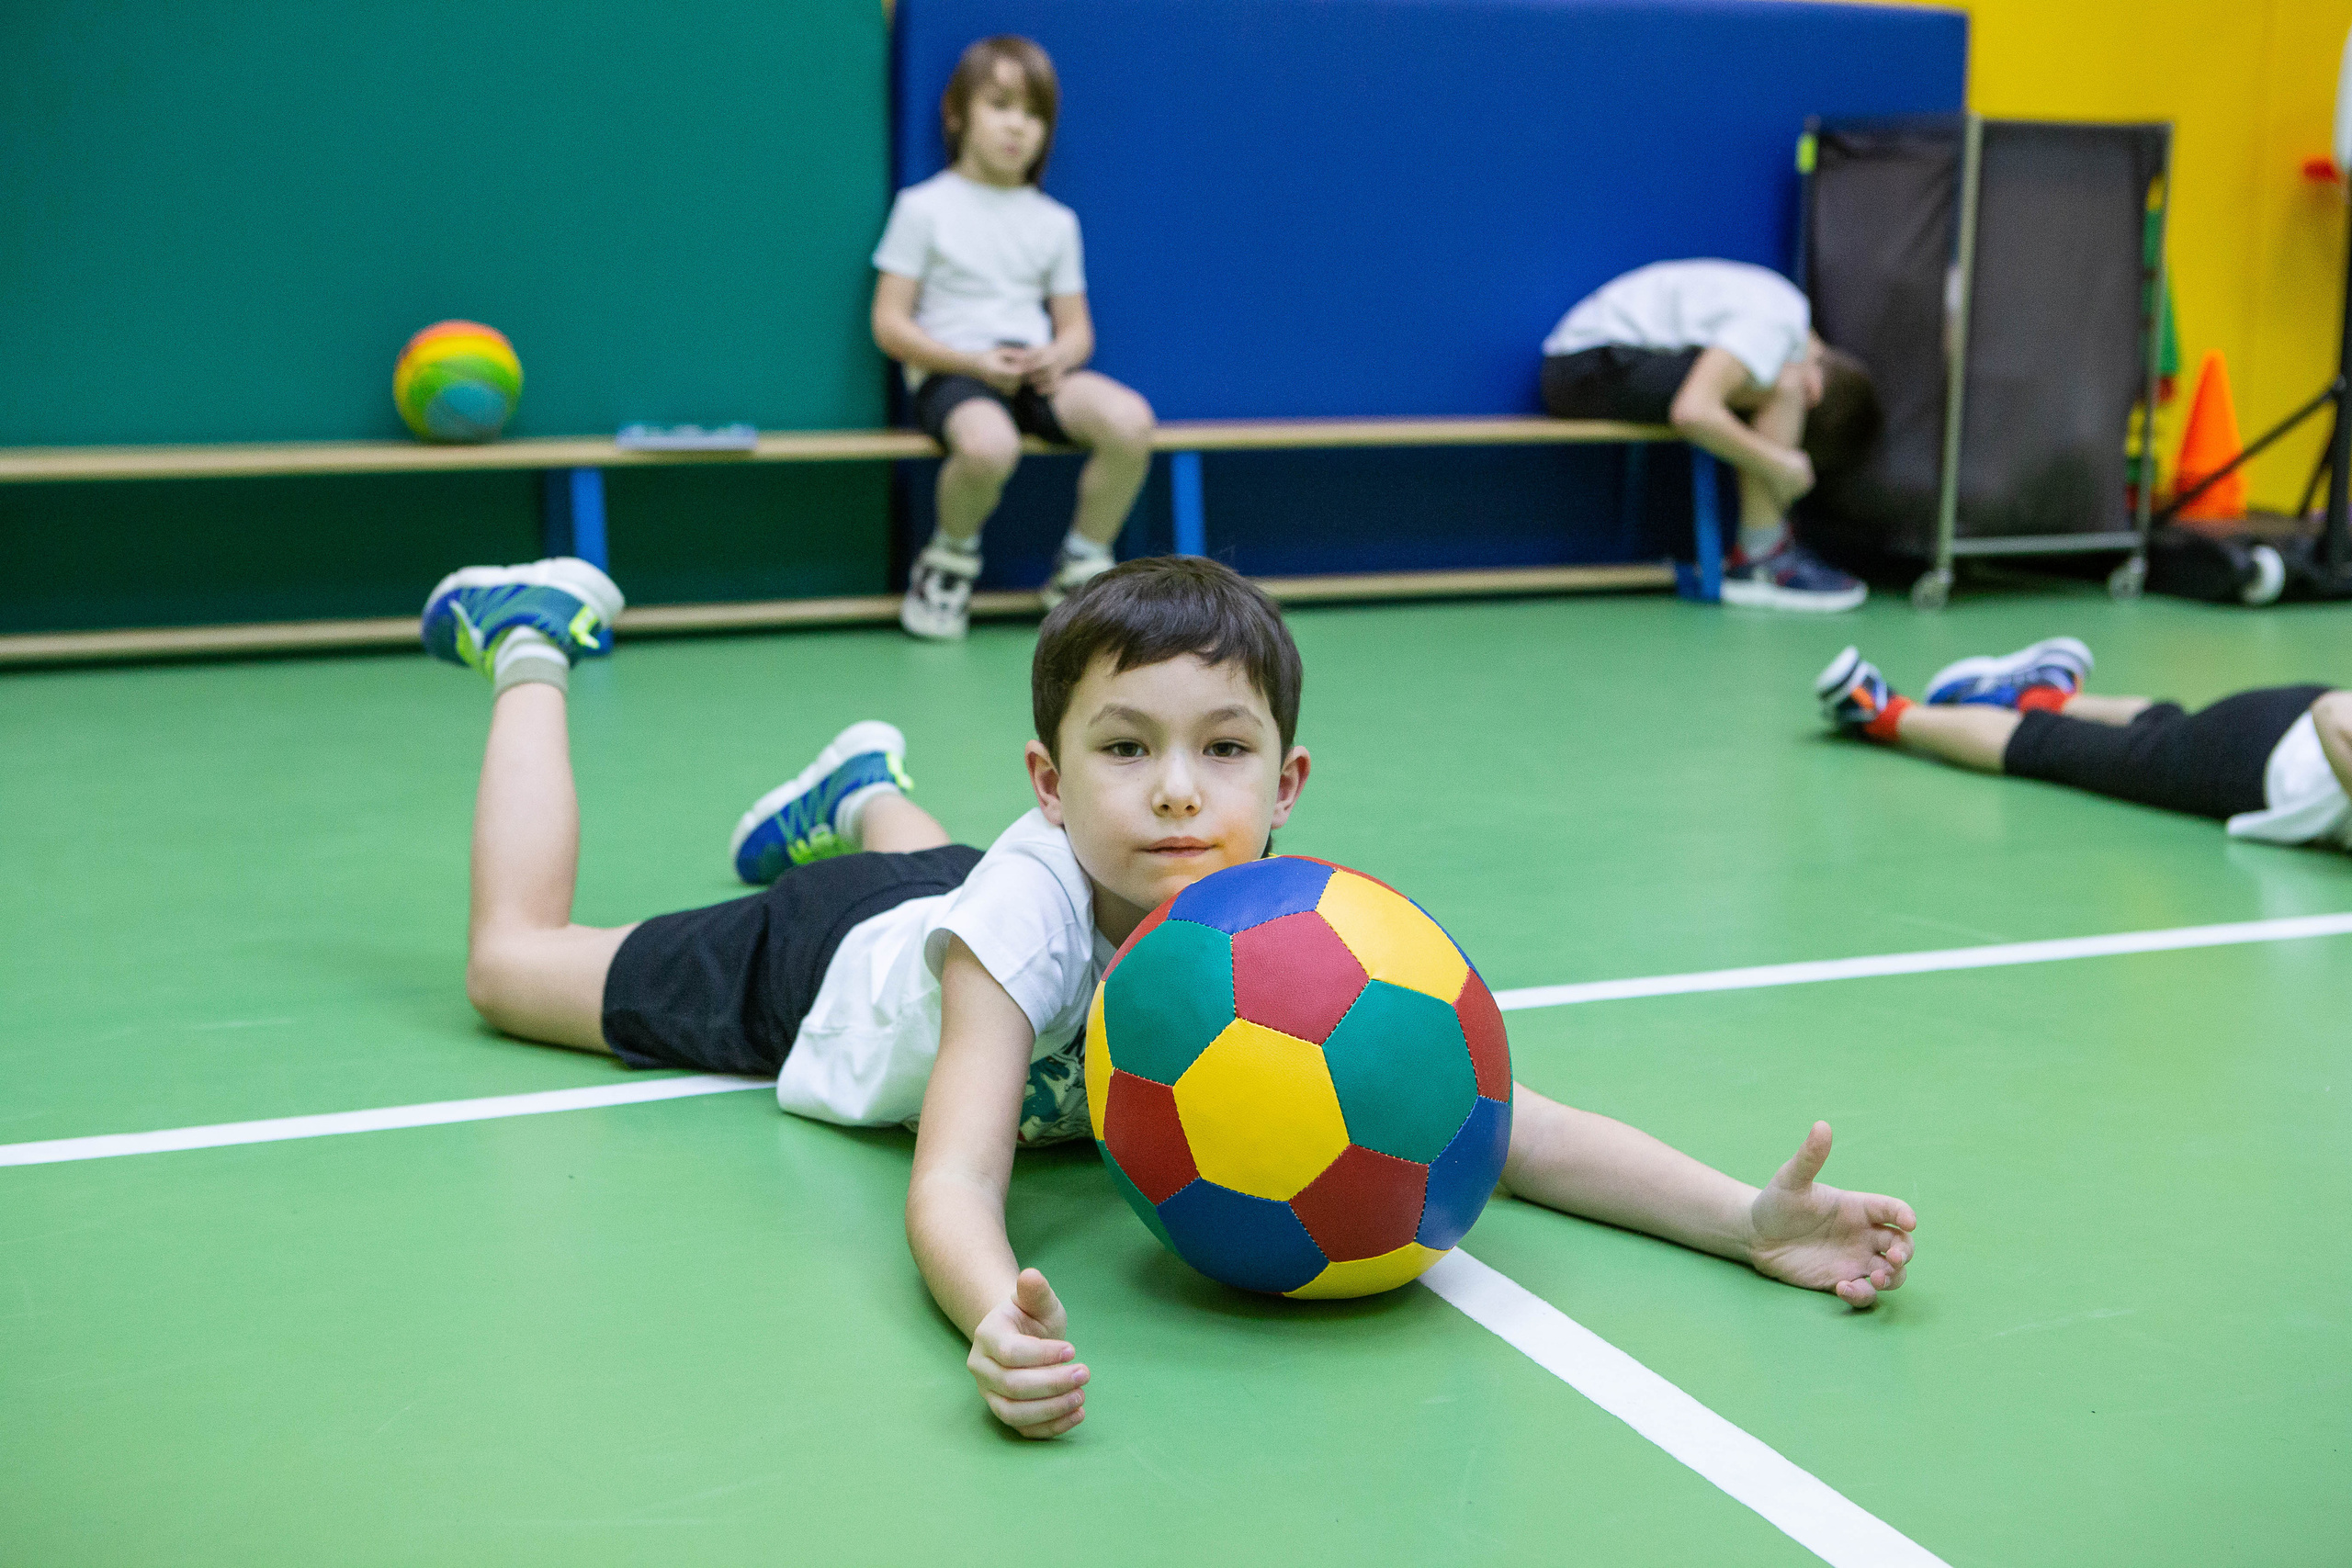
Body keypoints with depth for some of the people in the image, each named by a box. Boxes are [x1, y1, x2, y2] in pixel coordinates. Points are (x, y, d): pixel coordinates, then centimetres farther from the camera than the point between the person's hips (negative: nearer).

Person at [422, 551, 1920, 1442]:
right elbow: (951, 1181, -55)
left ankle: (867, 797, 65)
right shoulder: (1030, 902, -46)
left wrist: (1746, 1217, -53)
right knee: (513, 961, 15)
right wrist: (1001, 1323, -77)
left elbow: (1497, 1118, -40)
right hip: (826, 970, -3)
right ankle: (536, 638, 31)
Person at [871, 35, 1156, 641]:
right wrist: (974, 362, -15)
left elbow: (1076, 328, 15)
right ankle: (953, 556, -5)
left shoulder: (1055, 221, 14)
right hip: (949, 371, -4)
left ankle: (1082, 567, -4)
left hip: (1036, 370, 4)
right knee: (990, 445, -40)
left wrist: (1057, 357, -10)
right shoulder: (923, 207, 2)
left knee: (1130, 420, -27)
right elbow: (889, 325, -2)